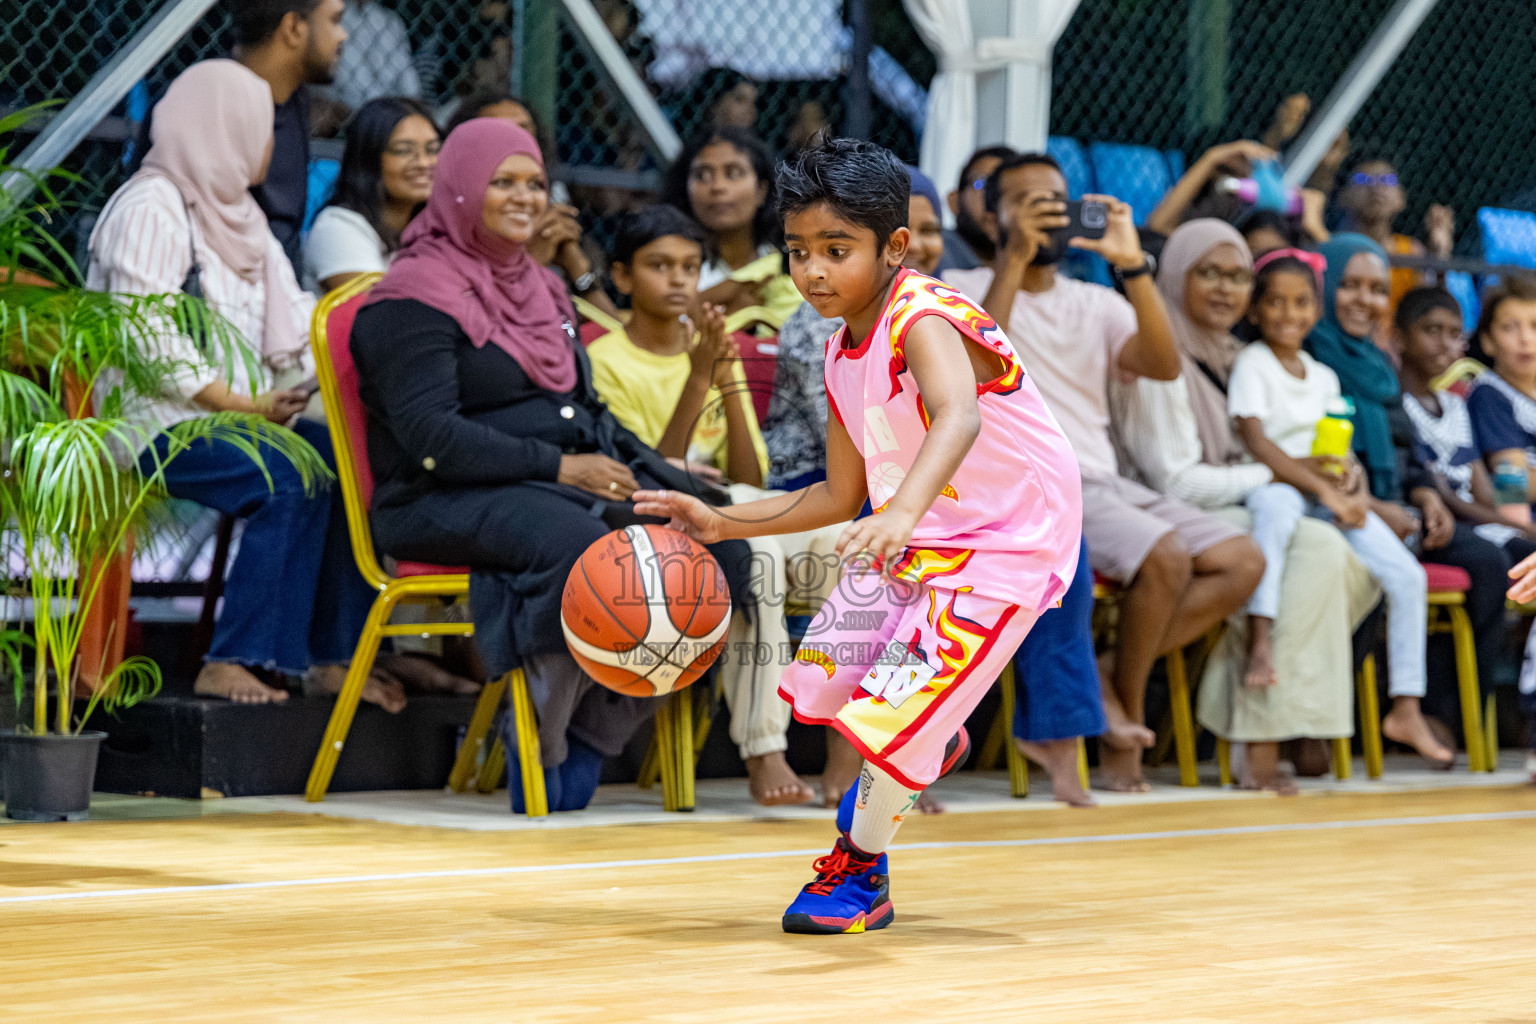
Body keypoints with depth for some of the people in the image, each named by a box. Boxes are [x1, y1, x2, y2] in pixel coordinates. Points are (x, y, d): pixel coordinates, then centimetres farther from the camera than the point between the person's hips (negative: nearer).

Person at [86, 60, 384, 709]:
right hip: (161, 420, -9)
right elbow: (150, 341, -18)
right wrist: (244, 406, -18)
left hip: (239, 410, 9)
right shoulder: (148, 210, -8)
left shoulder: (237, 212, 22)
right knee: (291, 481, -31)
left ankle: (332, 657, -14)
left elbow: (292, 321, 16)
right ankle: (230, 663, -28)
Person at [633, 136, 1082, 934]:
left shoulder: (923, 322, -27)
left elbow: (958, 418, -49)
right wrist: (722, 523, 2)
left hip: (1006, 541, -9)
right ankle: (922, 750, 47)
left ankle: (859, 874, 14)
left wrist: (903, 511, -66)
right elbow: (841, 496, 9)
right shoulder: (842, 354, 0)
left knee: (894, 706, -12)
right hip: (917, 536, 9)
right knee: (826, 672, 16)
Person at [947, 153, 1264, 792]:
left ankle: (1108, 680, -7)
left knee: (1242, 562, -10)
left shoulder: (1096, 304, 19)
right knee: (1165, 557, -29)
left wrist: (1132, 265, -10)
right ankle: (1125, 715, -7)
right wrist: (1016, 257, -20)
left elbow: (1163, 366, -1)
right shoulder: (965, 289, 5)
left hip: (1104, 483, 7)